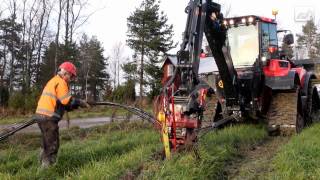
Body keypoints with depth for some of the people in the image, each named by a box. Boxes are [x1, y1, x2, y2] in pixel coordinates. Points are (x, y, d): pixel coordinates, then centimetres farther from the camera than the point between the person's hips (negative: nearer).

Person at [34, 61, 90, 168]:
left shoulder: (54, 81, 22)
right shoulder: (60, 82, -9)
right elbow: (67, 100, -17)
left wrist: (77, 104, 13)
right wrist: (80, 103, -3)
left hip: (42, 115, 10)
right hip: (48, 117, -10)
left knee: (47, 144, 20)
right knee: (52, 146, -5)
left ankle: (44, 166, 29)